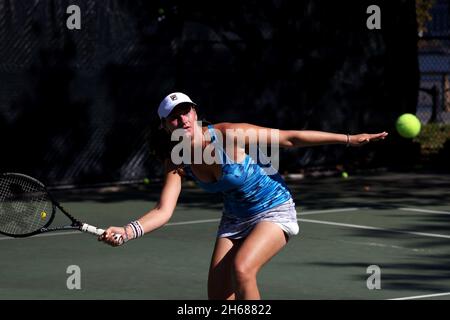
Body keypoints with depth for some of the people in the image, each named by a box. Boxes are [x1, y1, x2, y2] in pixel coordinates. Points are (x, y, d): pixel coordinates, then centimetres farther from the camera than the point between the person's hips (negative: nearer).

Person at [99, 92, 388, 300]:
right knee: (218, 297, -2)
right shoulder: (177, 162, -10)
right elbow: (163, 212, -15)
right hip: (235, 217, 6)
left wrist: (349, 139, -19)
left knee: (241, 268, -29)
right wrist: (127, 232, -35)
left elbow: (289, 138, -19)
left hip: (275, 211, -6)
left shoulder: (229, 135, -25)